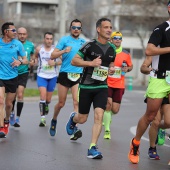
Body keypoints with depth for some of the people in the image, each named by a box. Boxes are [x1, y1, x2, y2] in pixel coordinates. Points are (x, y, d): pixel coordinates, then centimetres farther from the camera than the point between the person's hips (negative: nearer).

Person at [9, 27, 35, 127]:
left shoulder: (30, 45, 1)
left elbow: (33, 54, 21)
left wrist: (32, 61, 1)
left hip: (23, 73, 0)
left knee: (20, 95, -12)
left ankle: (18, 118, -4)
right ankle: (12, 112, 37)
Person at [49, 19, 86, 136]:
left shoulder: (83, 42, 12)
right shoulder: (65, 40, 0)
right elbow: (52, 56, -6)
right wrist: (64, 51, -20)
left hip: (78, 75, 3)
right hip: (65, 74, -2)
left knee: (77, 102, -14)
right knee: (61, 103, 7)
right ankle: (54, 121, 32)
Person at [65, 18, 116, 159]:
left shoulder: (112, 49, 6)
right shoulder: (90, 45, -10)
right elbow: (74, 61, -10)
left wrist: (112, 69, 0)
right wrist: (91, 63, -23)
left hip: (102, 87, 3)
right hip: (86, 86, -3)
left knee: (99, 116, -15)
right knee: (82, 119, 8)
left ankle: (93, 148, -11)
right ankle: (73, 119, 47)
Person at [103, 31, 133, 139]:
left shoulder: (126, 54, 3)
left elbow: (131, 66, 16)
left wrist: (127, 69, -5)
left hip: (119, 85, 2)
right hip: (106, 83, -2)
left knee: (115, 110, 2)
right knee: (108, 104, -18)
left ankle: (108, 117, 40)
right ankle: (107, 130, -6)